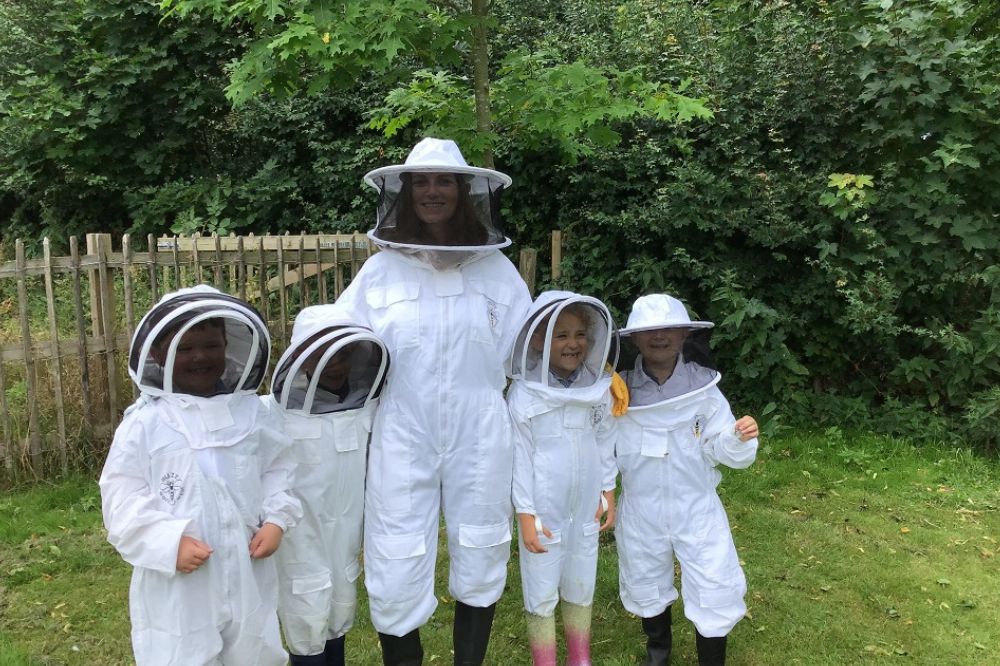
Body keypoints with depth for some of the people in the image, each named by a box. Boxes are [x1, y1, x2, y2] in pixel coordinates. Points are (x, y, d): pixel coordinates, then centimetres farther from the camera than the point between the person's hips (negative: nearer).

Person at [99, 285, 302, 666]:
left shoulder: (249, 412, -2)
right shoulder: (144, 424, -12)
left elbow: (277, 469, 7)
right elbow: (122, 496, -10)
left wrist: (276, 519, -6)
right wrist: (169, 541, -20)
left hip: (248, 577, 4)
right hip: (177, 586, -3)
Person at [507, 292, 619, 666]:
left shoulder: (598, 387, -3)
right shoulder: (524, 393, -17)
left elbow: (605, 441, 8)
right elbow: (519, 456, -13)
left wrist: (608, 491, 10)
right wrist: (525, 514, -11)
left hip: (585, 507, 4)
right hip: (544, 509, -4)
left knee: (581, 589, 20)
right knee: (542, 596, 9)